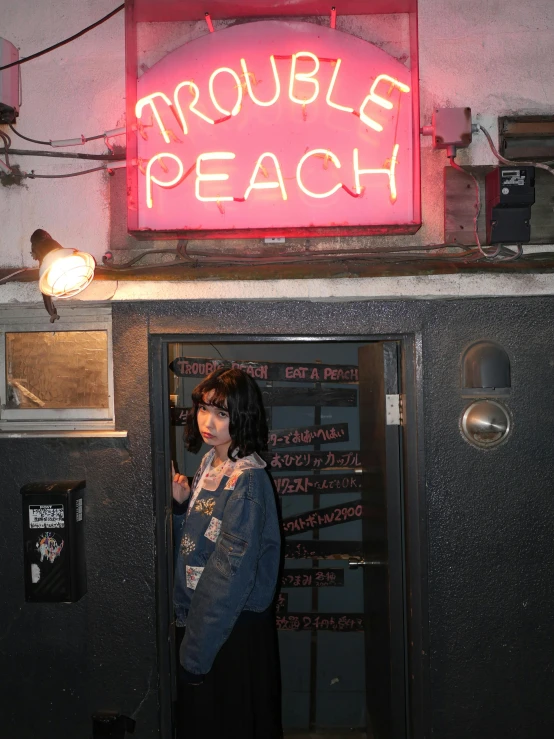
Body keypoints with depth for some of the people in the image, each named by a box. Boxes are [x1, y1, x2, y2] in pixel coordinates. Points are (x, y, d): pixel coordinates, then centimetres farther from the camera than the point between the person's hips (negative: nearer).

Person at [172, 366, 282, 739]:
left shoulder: (247, 480, -21)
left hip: (235, 628, -8)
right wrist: (182, 504, -6)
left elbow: (232, 572, -22)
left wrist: (196, 650, -18)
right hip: (199, 617, 8)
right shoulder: (209, 464, 5)